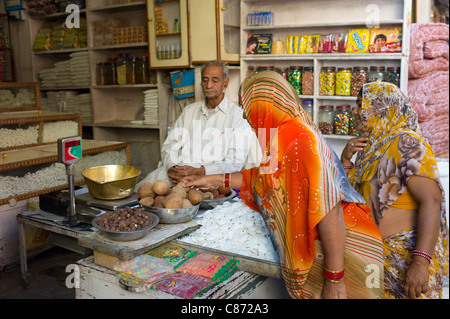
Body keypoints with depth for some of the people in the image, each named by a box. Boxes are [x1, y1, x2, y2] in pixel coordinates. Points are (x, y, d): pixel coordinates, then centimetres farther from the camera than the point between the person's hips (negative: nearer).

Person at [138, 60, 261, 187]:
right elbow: (169, 146, 17)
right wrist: (171, 167, -6)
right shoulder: (189, 110, 22)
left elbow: (236, 162, -6)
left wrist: (199, 172, -19)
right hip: (176, 171, 4)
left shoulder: (237, 114, 3)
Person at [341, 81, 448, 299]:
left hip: (406, 254, -8)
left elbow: (431, 201, -24)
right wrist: (345, 158, -2)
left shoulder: (407, 144, -15)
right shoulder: (373, 146, 9)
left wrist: (420, 263, -31)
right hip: (374, 251, 8)